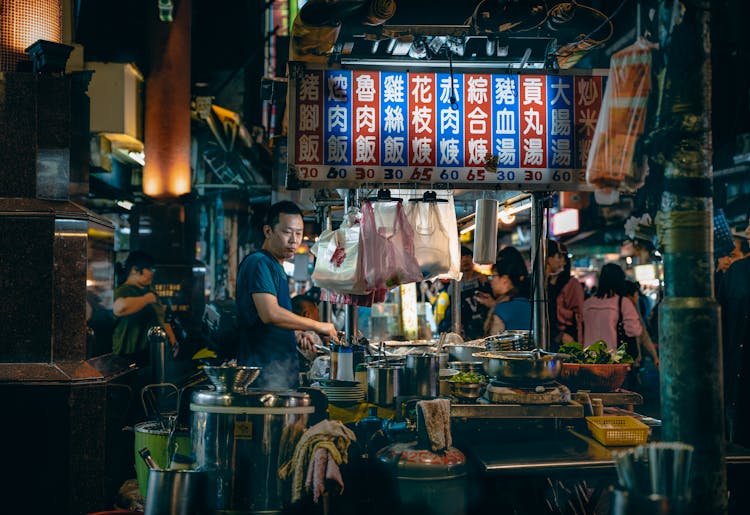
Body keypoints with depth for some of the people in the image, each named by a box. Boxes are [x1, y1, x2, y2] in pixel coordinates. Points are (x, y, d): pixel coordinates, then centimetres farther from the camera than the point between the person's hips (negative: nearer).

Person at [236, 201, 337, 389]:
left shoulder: (277, 267, 19)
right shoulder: (258, 263, -12)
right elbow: (270, 314, -25)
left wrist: (295, 334, 9)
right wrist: (317, 325, -17)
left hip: (282, 371, 10)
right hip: (263, 373, -10)